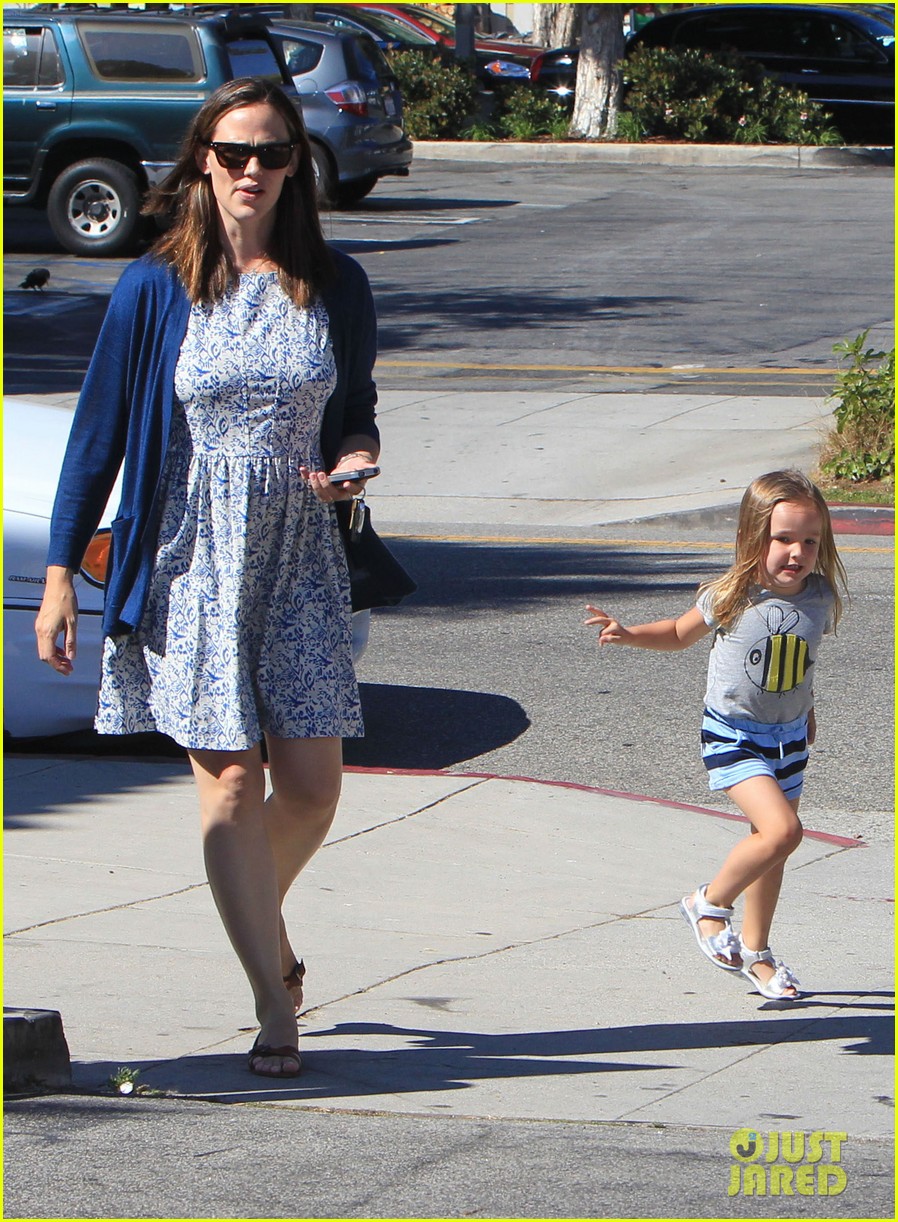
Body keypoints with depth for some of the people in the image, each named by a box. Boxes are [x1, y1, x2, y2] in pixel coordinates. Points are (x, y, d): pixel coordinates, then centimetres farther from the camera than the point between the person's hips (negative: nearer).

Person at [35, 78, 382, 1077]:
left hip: (299, 559, 3)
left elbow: (355, 418, 16)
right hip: (191, 562, -2)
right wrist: (60, 573, -2)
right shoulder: (155, 289, -3)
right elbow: (99, 432, 0)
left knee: (311, 787, 0)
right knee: (232, 783, -6)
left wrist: (351, 461, -8)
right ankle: (275, 1010, 1)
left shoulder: (334, 287, 4)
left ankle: (260, 918, 32)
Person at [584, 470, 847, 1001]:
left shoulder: (820, 598, -7)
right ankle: (710, 903, 1)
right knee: (781, 830, -22)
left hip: (790, 737, 5)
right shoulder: (733, 598, -18)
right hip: (733, 736, -5)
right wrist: (629, 634, -15)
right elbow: (680, 633, 1)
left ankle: (756, 950, 32)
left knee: (771, 846, 13)